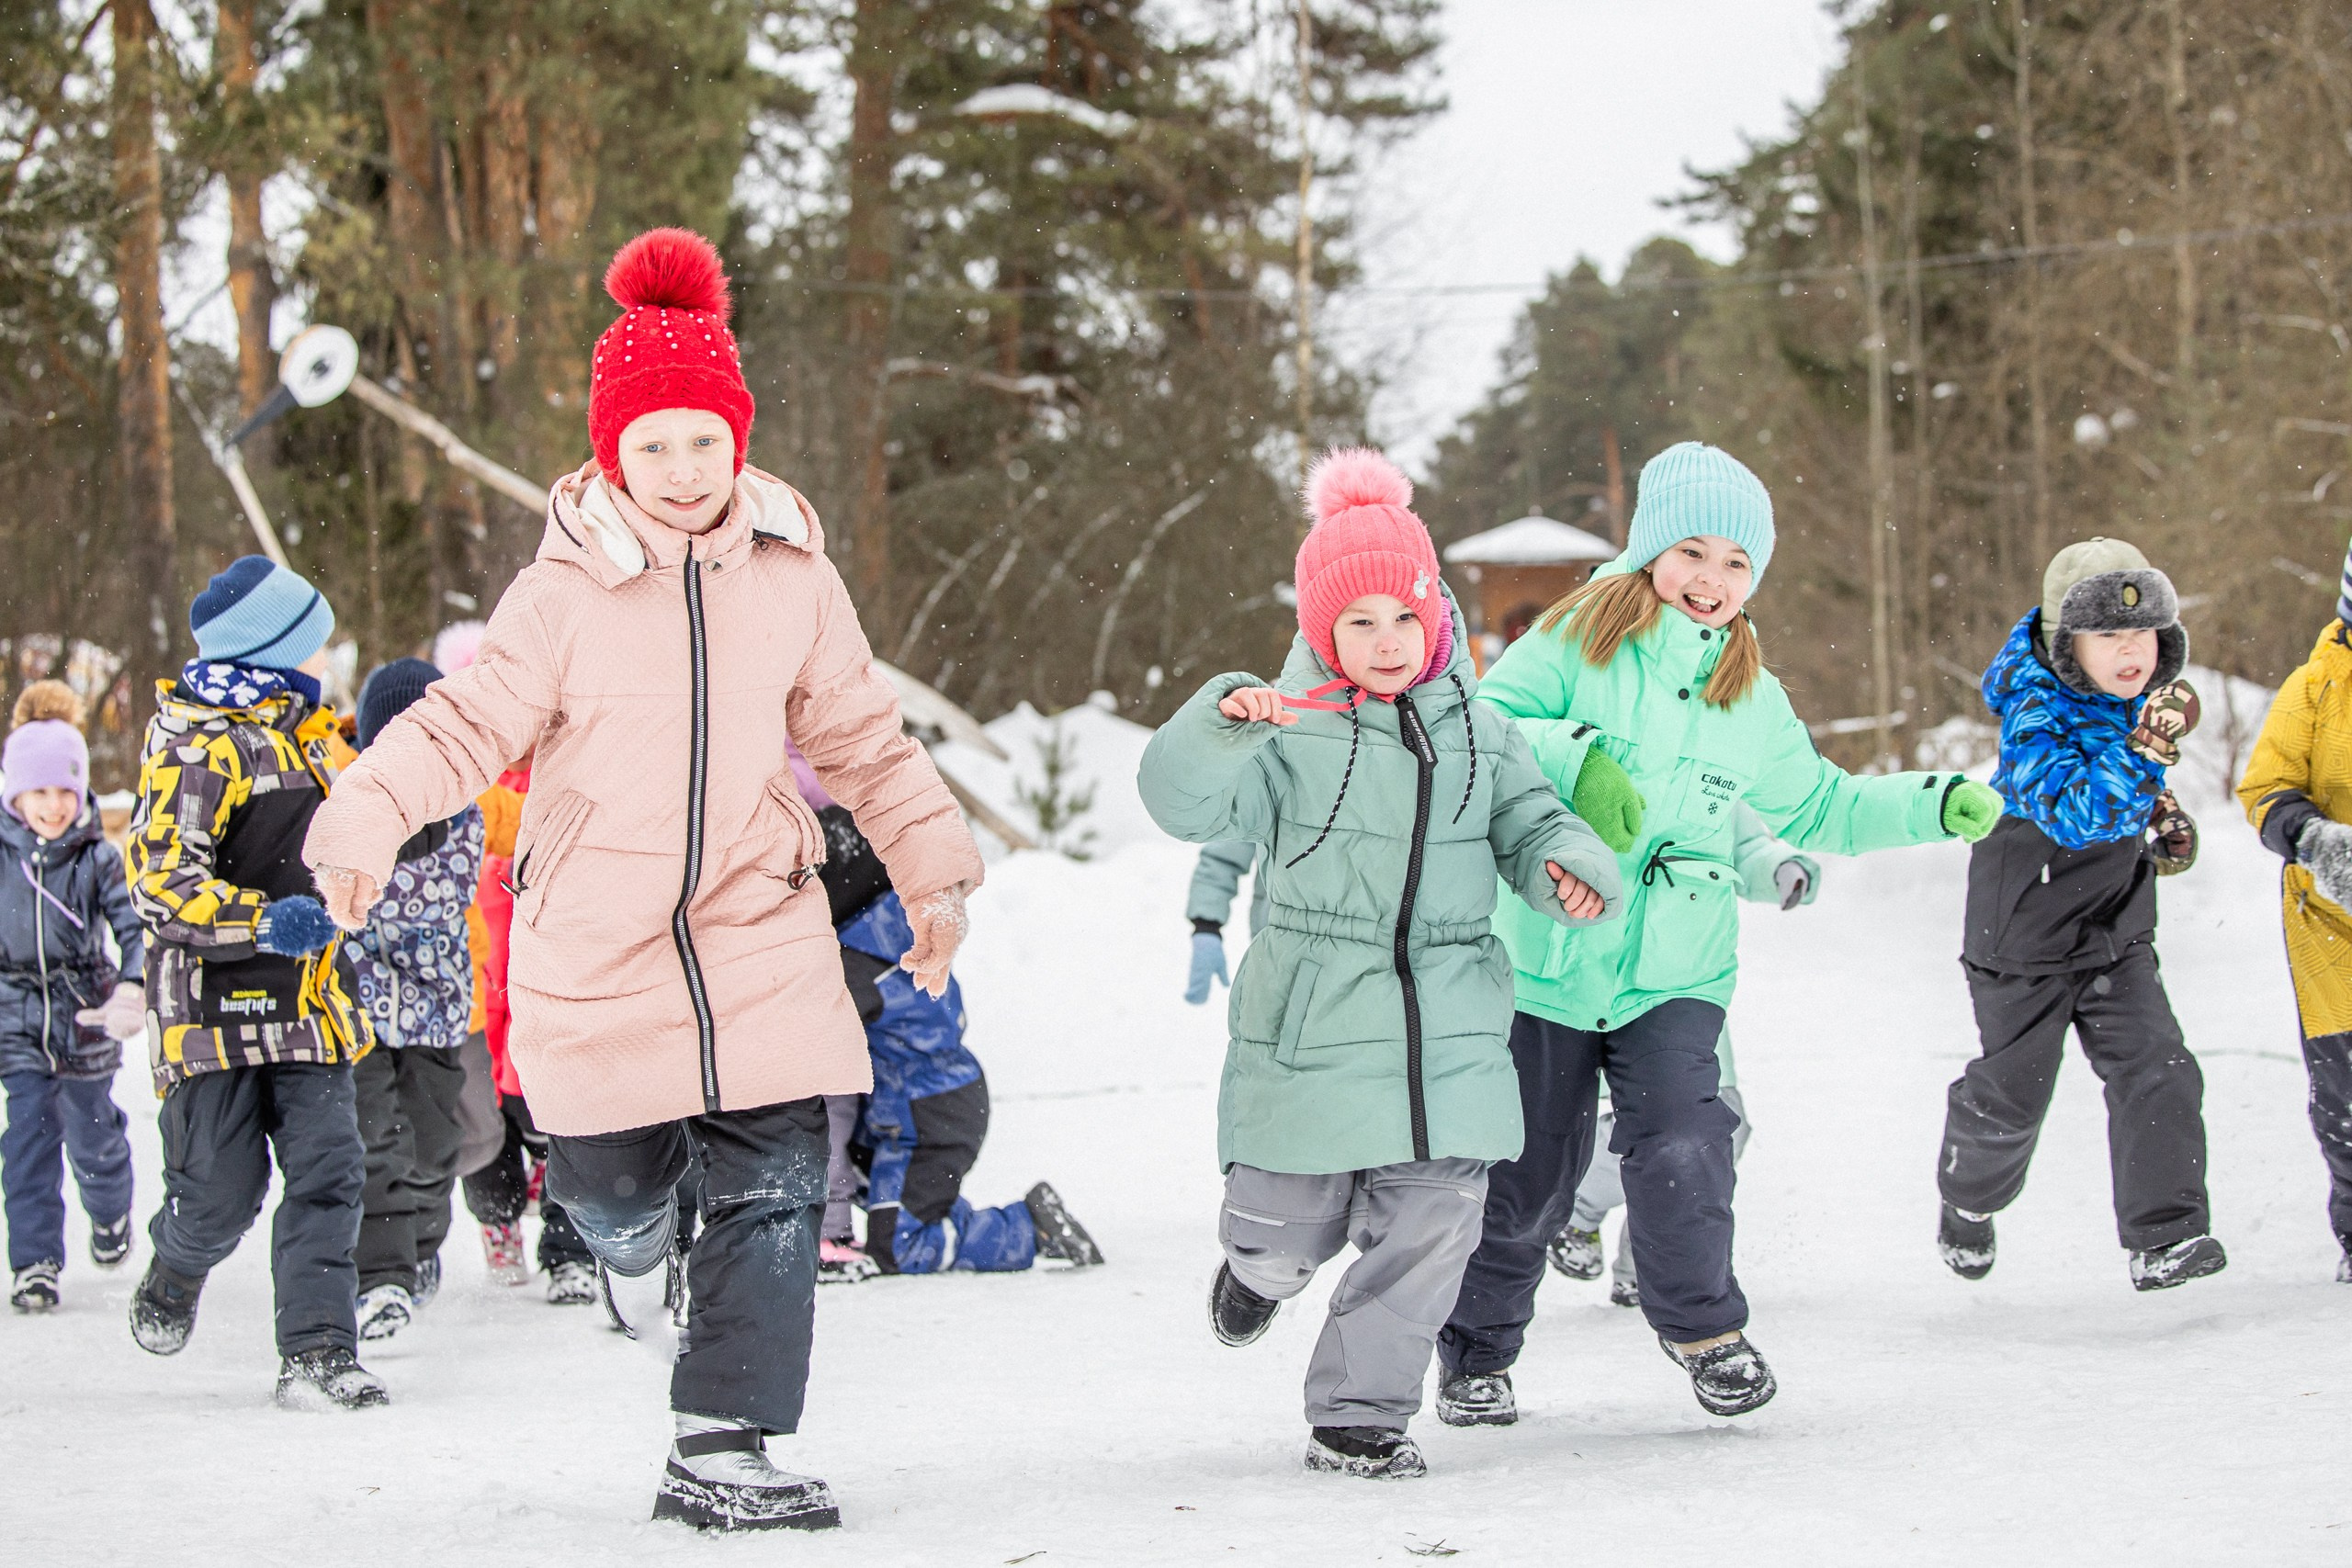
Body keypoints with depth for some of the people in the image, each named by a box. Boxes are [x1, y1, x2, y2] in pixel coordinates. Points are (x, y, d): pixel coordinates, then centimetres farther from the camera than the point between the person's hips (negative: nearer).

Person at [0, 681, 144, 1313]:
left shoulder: (99, 860, -8)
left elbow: (139, 927, -15)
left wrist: (135, 988, -32)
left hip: (87, 1018, 0)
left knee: (94, 1135, 14)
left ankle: (110, 1214, 44)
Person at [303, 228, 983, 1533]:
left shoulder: (793, 579, 0)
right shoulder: (565, 593, -9)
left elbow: (862, 740, 12)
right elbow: (466, 725, -11)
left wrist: (934, 874, 15)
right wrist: (363, 824, -27)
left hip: (759, 937, 2)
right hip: (596, 945, -2)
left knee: (775, 1195, -5)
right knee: (624, 1210, 8)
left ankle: (720, 1451, 3)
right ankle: (608, 1178, 46)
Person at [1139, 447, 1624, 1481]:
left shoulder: (1475, 729, 8)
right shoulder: (1289, 731, -5)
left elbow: (1529, 822, 14)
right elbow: (1183, 802, -14)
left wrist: (1570, 866, -9)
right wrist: (1223, 724, -33)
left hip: (1450, 1034, 3)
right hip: (1314, 1027, -3)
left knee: (1430, 1225, -2)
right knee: (1296, 1227, 6)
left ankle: (1356, 1415, 11)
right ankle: (1262, 1266, 46)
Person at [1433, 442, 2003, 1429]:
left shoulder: (1752, 700, 12)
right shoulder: (1576, 642, -2)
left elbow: (1820, 810, 24)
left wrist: (1934, 805, 13)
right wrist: (1571, 753, -28)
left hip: (1675, 975, 2)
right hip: (1546, 963, -2)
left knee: (1682, 1149, -17)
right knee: (1525, 1175, 5)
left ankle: (1702, 1324, 9)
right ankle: (1476, 1354, 27)